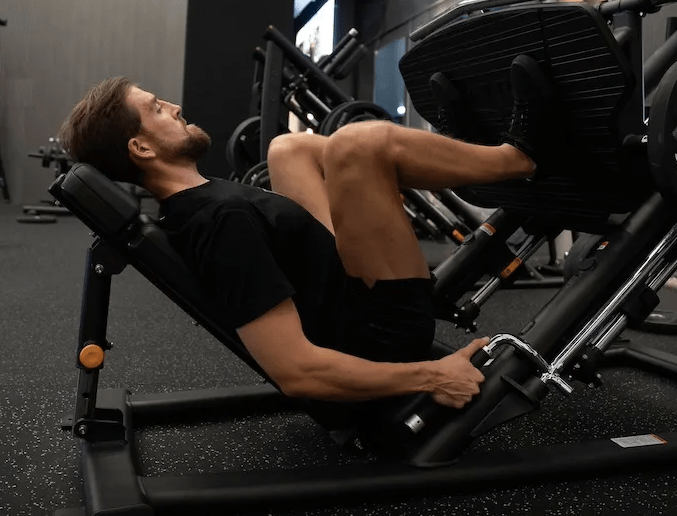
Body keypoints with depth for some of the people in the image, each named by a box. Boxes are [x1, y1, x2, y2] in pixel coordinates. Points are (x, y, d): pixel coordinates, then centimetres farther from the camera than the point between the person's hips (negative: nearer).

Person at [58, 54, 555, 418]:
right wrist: (431, 377, -24)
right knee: (359, 143, -23)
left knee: (289, 147, 13)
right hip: (381, 333, -10)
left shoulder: (195, 204, 4)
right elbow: (294, 370, -31)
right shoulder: (222, 221, -26)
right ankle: (520, 155, 6)